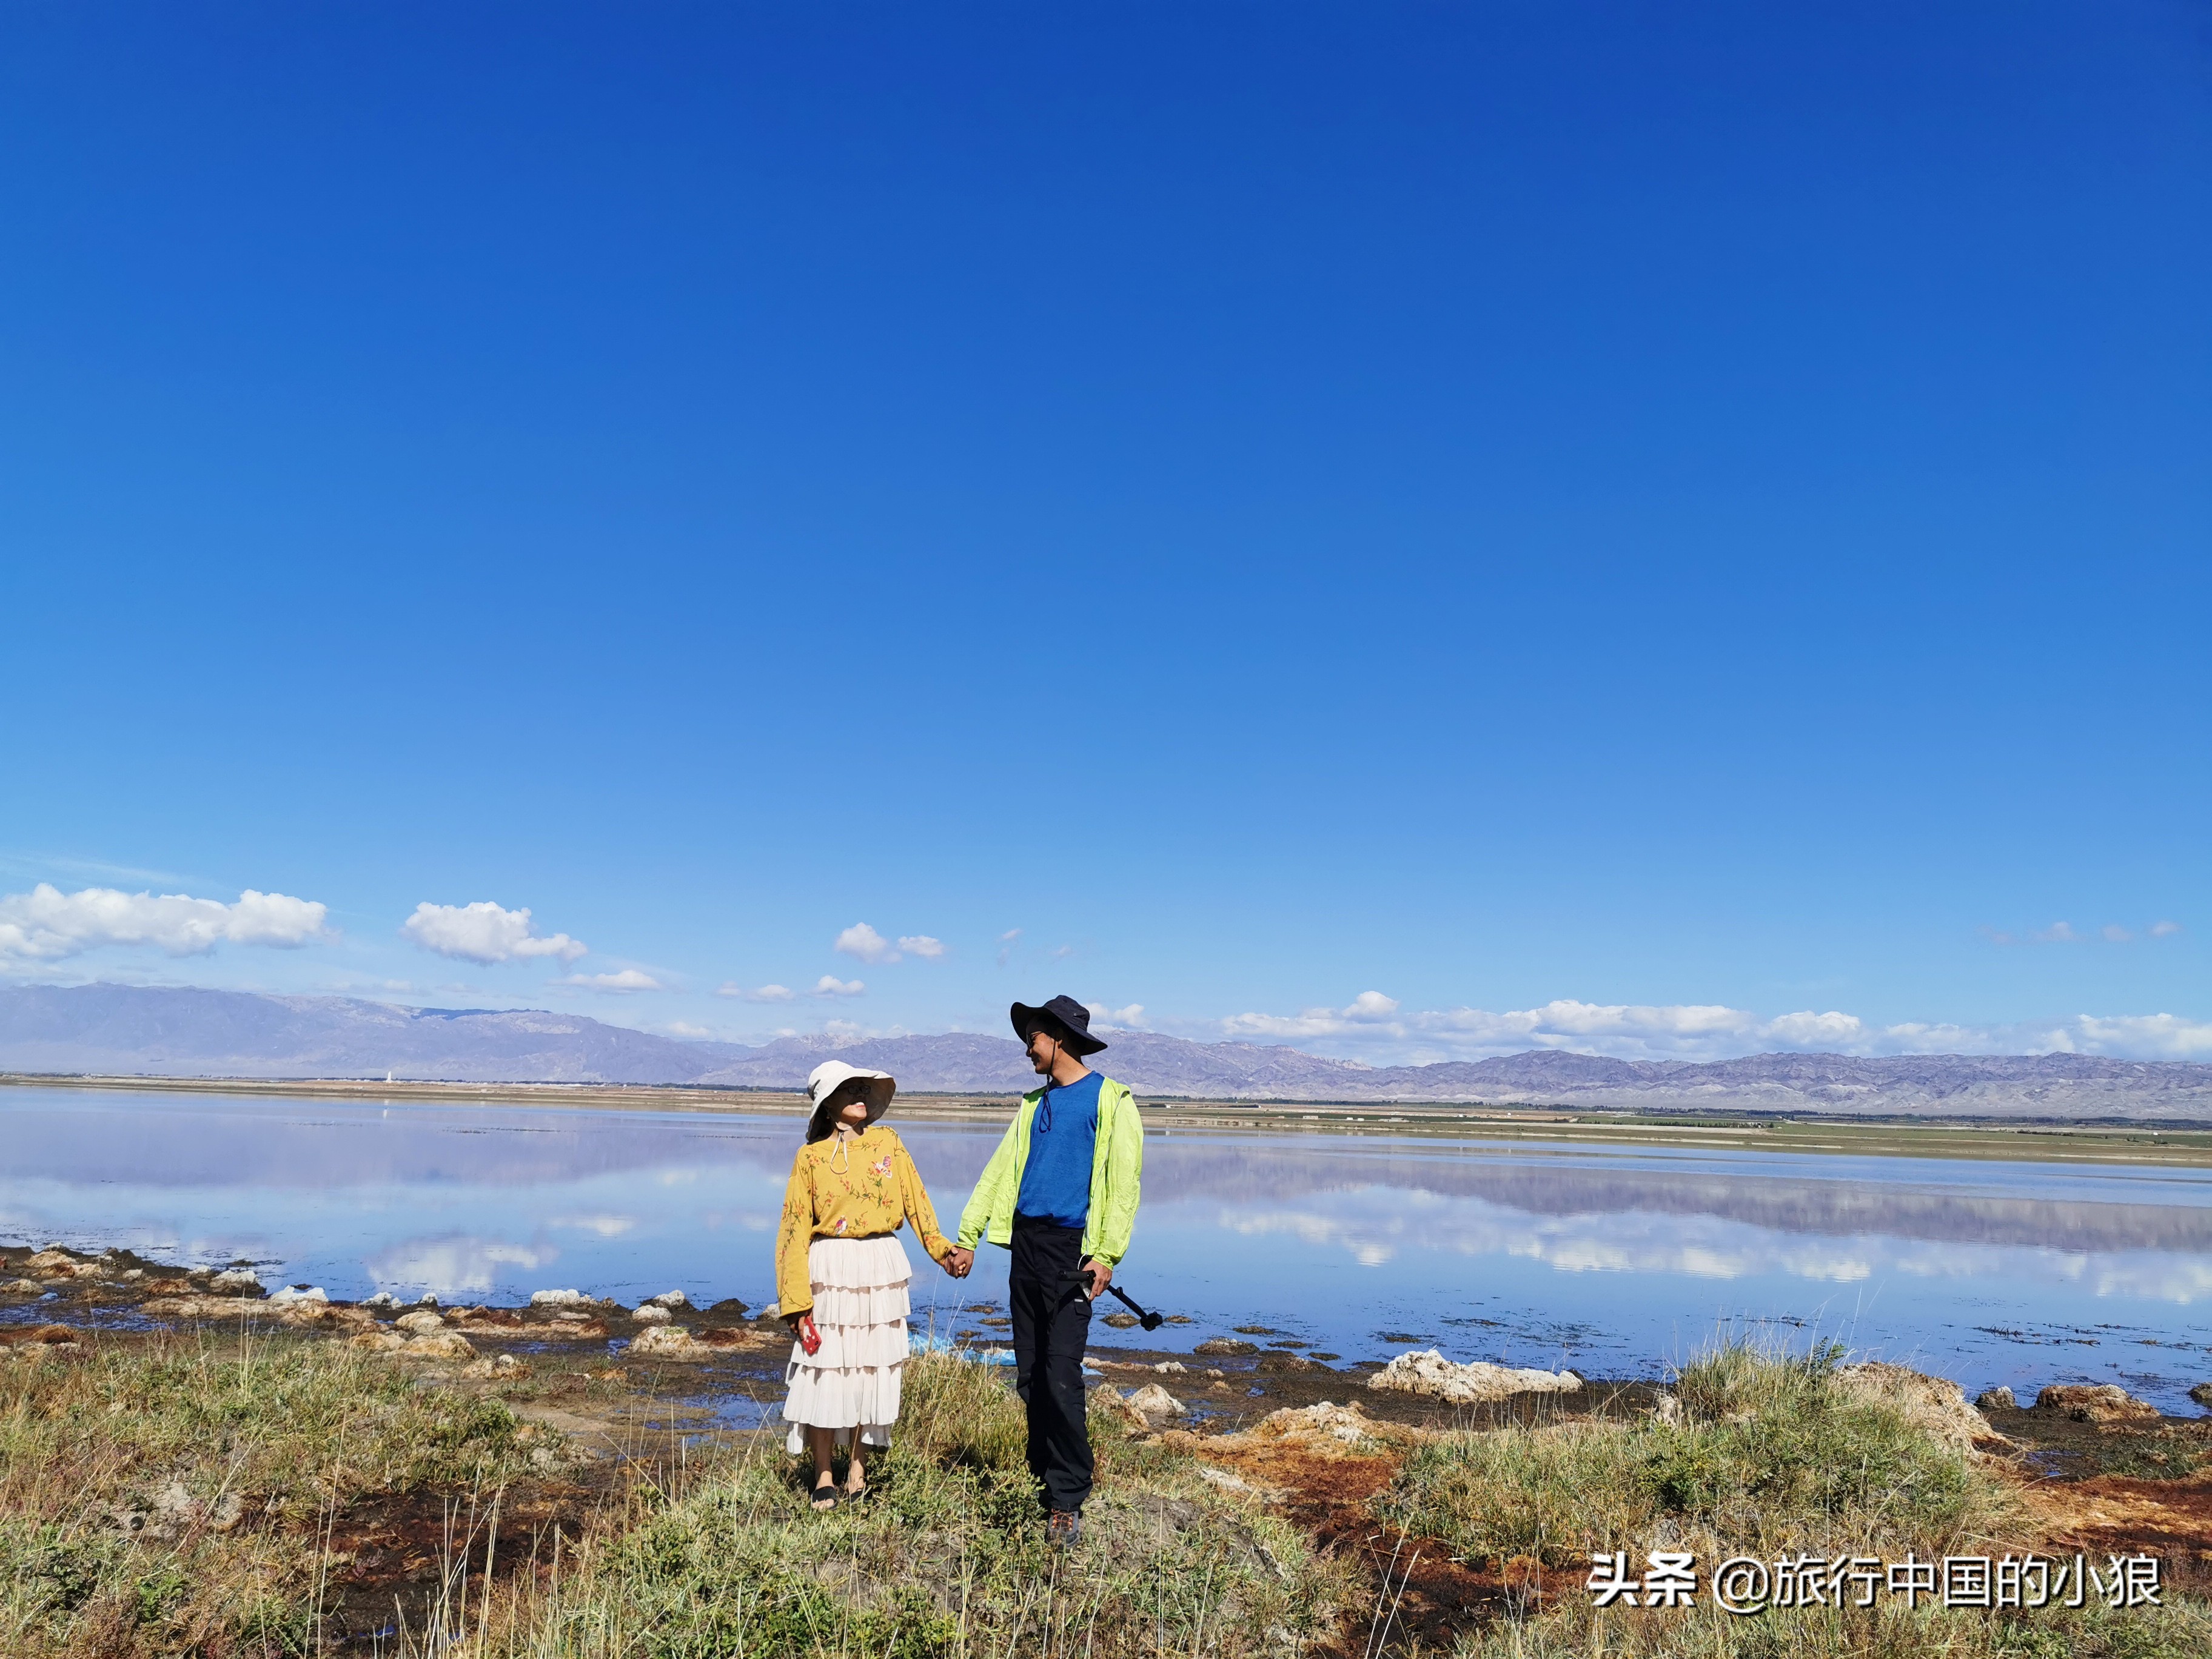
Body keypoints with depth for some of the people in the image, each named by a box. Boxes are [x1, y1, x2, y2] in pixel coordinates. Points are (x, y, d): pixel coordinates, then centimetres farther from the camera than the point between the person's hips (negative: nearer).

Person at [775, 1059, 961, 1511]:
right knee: (827, 1372, 1)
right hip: (831, 1272, -2)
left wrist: (942, 1248, -10)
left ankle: (857, 1468, 23)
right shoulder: (811, 1157, -2)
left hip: (881, 1271, 3)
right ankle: (824, 1478, 16)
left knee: (870, 1370, 8)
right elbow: (795, 1232, -2)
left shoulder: (888, 1143, 6)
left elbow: (915, 1202, 5)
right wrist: (797, 1303, -7)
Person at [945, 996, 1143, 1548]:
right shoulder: (1034, 1104, 18)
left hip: (1072, 1248, -6)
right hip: (1026, 1245, 7)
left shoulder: (1110, 1099, -2)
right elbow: (1000, 1171, 17)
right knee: (1029, 1378, 8)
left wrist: (1106, 1253, -17)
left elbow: (1123, 1182, -9)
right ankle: (1043, 1482, 20)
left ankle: (1067, 1502, -1)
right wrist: (967, 1237, 11)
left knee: (1060, 1378, -11)